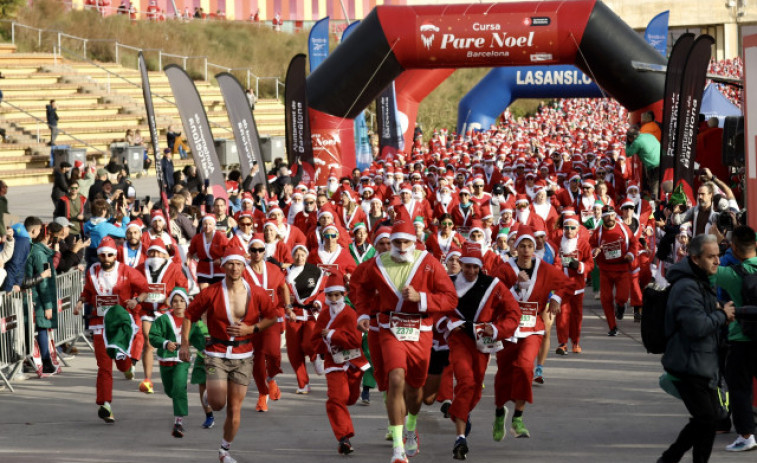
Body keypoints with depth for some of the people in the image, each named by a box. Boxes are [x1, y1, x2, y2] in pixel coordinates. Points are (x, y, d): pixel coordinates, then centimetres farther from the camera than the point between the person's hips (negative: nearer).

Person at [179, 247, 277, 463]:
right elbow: (189, 315, 1)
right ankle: (209, 395, 24)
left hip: (243, 356, 2)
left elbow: (272, 317, 8)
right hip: (217, 354, -2)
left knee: (234, 409, 4)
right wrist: (184, 343, -7)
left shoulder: (257, 294, -4)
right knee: (217, 403, -14)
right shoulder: (211, 293, -9)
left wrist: (251, 329, -9)